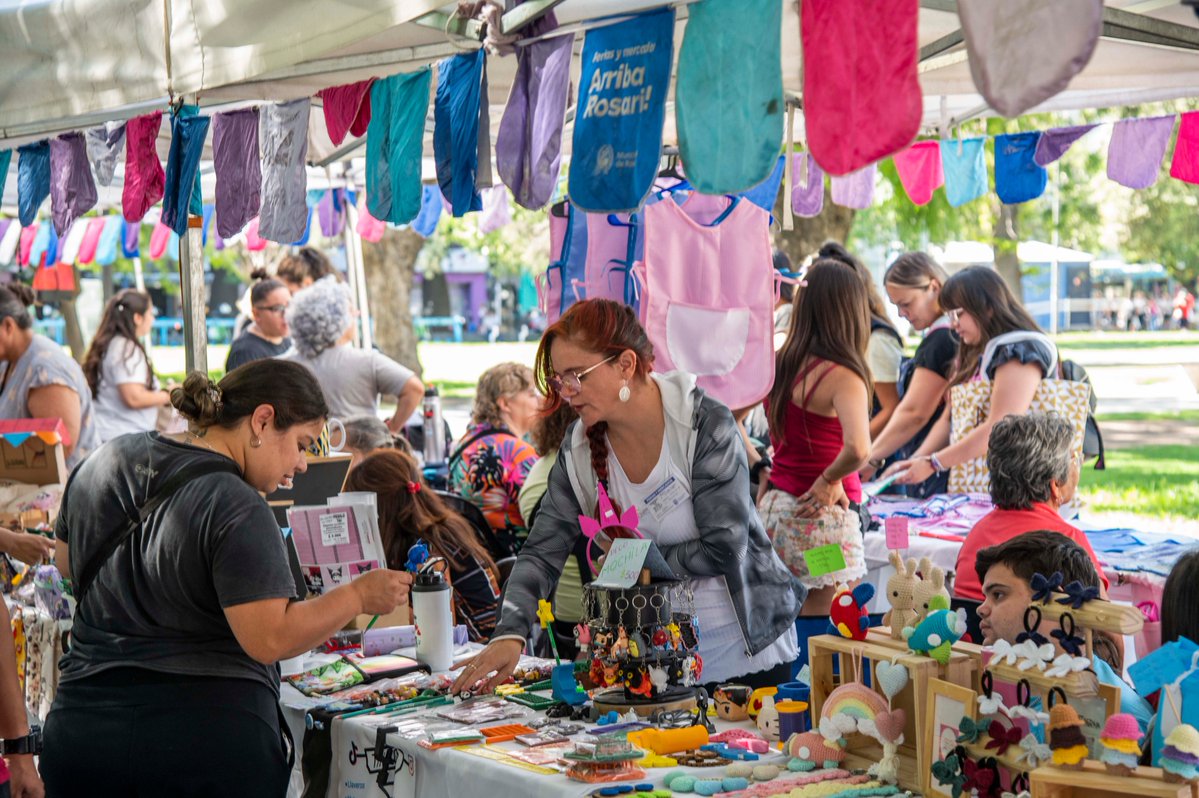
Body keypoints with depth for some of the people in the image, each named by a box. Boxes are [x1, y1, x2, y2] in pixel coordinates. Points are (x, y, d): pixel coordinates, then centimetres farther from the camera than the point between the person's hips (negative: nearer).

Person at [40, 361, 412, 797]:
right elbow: (267, 639, -20)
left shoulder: (106, 459, 5)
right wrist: (359, 595, -10)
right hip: (211, 740, -6)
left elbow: (66, 563, 20)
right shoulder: (237, 508, -18)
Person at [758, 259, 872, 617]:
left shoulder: (778, 364, 4)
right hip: (823, 516, -7)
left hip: (775, 505, 7)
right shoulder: (842, 376, -16)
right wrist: (830, 480, -12)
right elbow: (857, 449, -30)